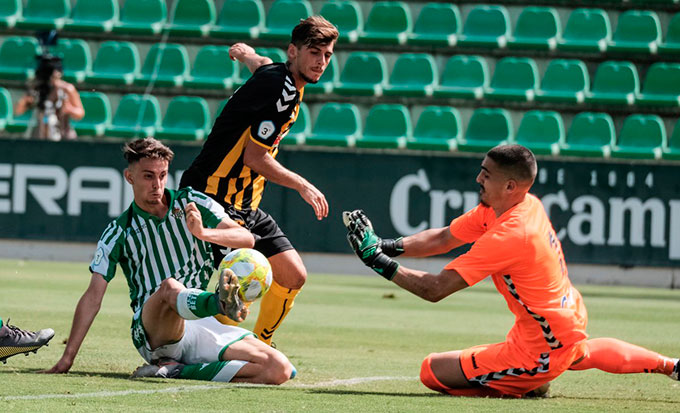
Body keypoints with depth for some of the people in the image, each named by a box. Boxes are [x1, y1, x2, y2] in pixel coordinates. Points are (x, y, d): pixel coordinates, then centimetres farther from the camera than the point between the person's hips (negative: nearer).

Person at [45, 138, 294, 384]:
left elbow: (246, 239, 1)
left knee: (279, 369, -19)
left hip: (201, 324, 3)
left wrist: (203, 232, -19)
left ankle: (179, 371, -20)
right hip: (150, 334, -3)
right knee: (170, 286, -39)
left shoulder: (192, 203, 11)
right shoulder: (118, 233, 9)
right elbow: (93, 296, 4)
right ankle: (221, 302, -73)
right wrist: (68, 357, -5)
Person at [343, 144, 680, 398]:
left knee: (433, 372, -11)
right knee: (581, 354, 45)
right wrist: (388, 246, -9)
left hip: (544, 351, -10)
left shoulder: (508, 235, -30)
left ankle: (527, 385, -2)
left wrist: (378, 260, -26)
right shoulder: (526, 204, -3)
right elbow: (443, 238, 3)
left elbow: (435, 289, -30)